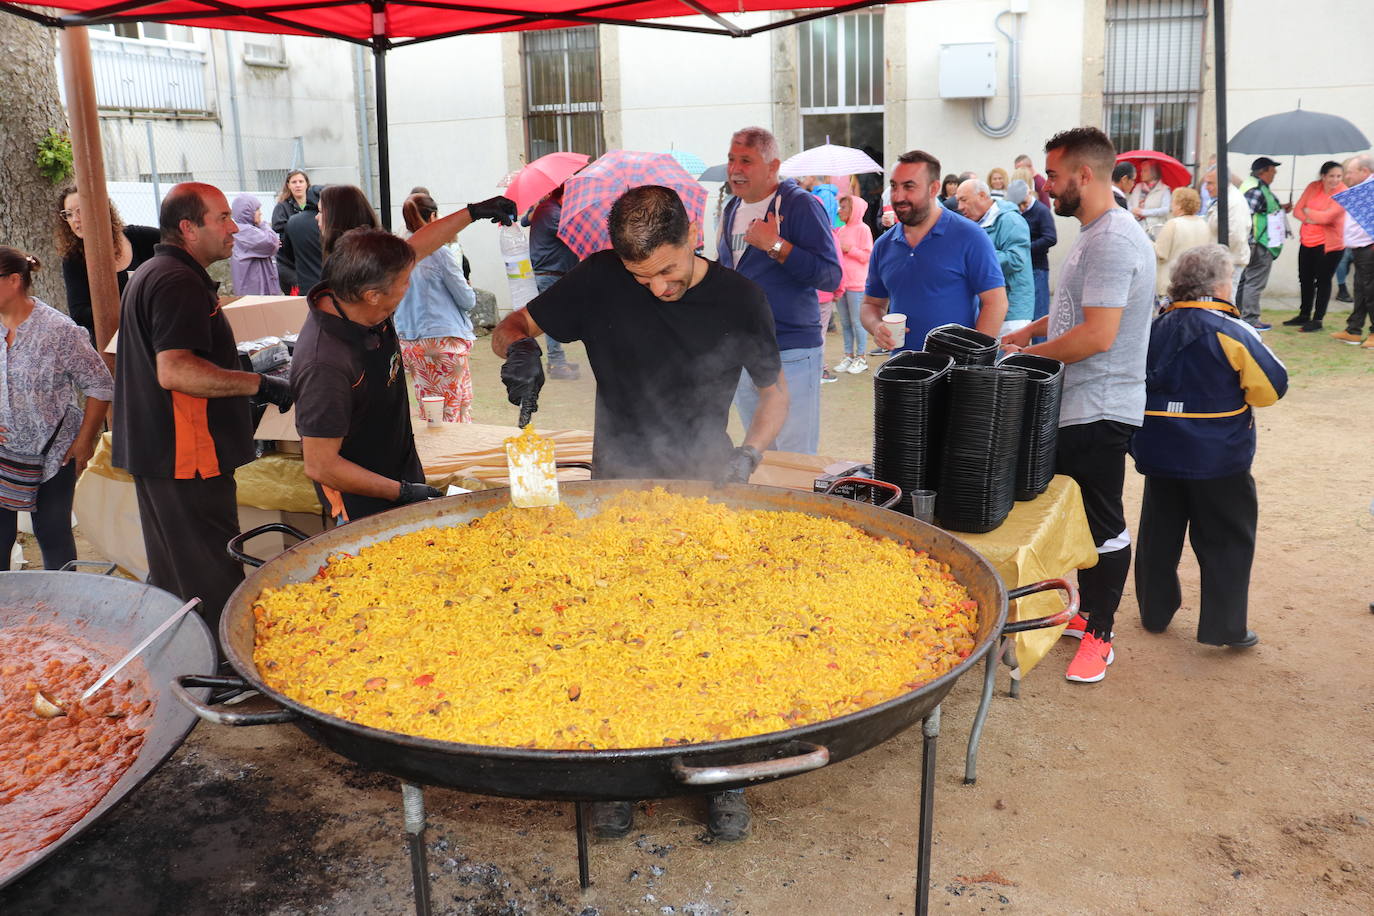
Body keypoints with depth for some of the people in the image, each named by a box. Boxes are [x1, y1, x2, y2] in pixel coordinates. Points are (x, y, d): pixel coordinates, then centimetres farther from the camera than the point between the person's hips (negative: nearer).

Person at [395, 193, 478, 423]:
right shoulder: (439, 252, -12)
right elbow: (467, 300, -6)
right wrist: (471, 294, 15)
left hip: (408, 342, 6)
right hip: (444, 339, -6)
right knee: (458, 411, 2)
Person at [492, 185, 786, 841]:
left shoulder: (739, 299, -5)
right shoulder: (601, 281, -6)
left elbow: (775, 393, 9)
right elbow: (511, 327, 4)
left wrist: (747, 455, -8)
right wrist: (519, 351, -20)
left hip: (704, 491, 0)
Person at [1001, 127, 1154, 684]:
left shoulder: (1113, 239, -19)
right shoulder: (1096, 234, 15)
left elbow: (1098, 334, -26)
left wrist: (1027, 357, -15)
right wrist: (1027, 333, 14)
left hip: (1099, 411, -11)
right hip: (1077, 406, 11)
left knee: (1103, 524, 1)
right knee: (1080, 515, 19)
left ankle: (1099, 635, 13)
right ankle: (1088, 611, 33)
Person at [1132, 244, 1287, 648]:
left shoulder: (1156, 327, 1)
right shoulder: (1229, 331, -15)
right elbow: (1272, 387, -12)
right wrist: (1235, 396, 5)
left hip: (1159, 450, 5)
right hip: (1218, 456, -5)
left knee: (1159, 532, 16)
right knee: (1227, 539, 7)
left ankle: (1155, 611, 26)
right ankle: (1224, 626, 10)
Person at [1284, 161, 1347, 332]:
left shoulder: (1343, 193, -13)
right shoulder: (1313, 187, 3)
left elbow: (1327, 217, -22)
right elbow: (1297, 210, 2)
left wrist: (1308, 211, -7)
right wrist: (1309, 219, -16)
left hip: (1329, 244, -6)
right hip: (1307, 241, 6)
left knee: (1323, 280, 1)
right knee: (1305, 279, 15)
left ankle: (1317, 319, 9)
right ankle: (1304, 315, 32)